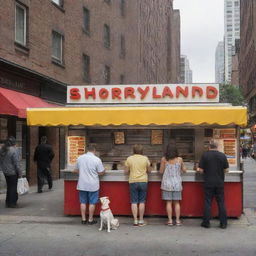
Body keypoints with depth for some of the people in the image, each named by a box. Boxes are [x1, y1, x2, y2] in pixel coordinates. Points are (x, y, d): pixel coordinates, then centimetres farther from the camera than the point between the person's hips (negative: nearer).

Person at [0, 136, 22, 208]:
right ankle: (12, 203, 8)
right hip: (13, 172, -7)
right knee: (13, 187, 3)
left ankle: (8, 202, 26)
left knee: (9, 186, 18)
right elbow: (16, 163, -17)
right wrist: (20, 172, -11)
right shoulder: (14, 150, -18)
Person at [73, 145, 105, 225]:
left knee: (83, 202, 12)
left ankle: (83, 219, 18)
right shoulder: (97, 160, -12)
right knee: (92, 203, 7)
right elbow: (101, 172, -8)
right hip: (93, 185, -3)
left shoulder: (80, 158, 0)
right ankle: (90, 219, 13)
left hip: (82, 184, 3)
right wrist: (104, 170, 13)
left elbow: (75, 170, 10)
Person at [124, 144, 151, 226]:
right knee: (142, 202, 7)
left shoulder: (129, 159, -2)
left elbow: (126, 171, 3)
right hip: (143, 181, 0)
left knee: (134, 202, 4)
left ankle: (135, 220, 5)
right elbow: (148, 170, 5)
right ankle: (141, 220, 10)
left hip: (133, 182, 0)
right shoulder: (145, 158, -3)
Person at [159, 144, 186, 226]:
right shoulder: (179, 159, -3)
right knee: (177, 202, 8)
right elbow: (184, 170, 8)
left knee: (169, 202, 4)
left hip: (167, 183, -1)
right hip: (177, 183, 1)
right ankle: (178, 220, 9)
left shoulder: (164, 159, -7)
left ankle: (170, 220, 4)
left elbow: (161, 171, -1)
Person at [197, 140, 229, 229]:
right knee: (221, 203, 8)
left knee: (207, 202, 5)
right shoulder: (222, 155, 0)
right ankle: (223, 223, 10)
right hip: (220, 183, 2)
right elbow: (226, 170, 3)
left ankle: (206, 222, 8)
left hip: (208, 183, -1)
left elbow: (201, 170, -7)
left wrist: (198, 169, 14)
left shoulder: (205, 155, -6)